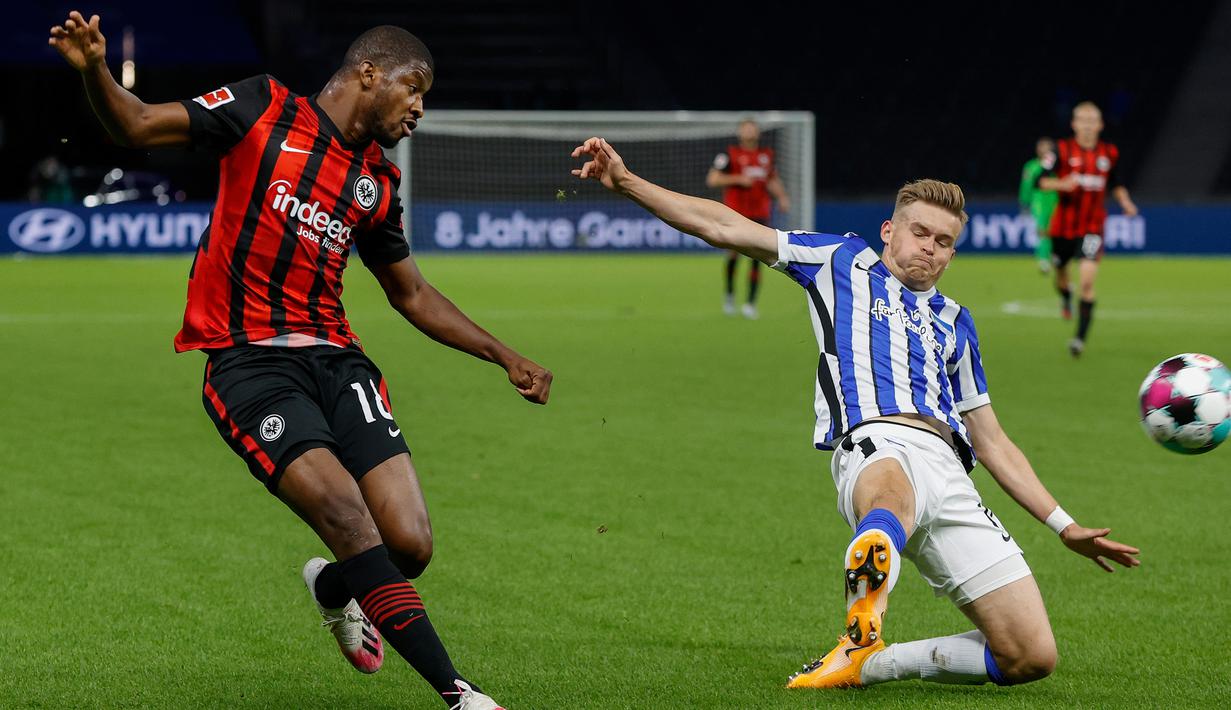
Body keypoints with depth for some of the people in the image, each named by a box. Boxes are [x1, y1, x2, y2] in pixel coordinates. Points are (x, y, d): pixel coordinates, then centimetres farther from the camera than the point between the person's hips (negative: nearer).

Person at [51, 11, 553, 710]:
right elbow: (137, 126, -1)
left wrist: (506, 357, 24)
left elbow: (412, 294, 28)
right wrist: (95, 70, -22)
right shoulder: (266, 109, 1)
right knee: (347, 512, -25)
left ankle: (335, 588, 26)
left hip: (336, 359, 5)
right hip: (249, 360, -5)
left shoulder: (380, 182, 16)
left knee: (410, 544, -11)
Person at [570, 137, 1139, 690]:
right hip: (878, 443, -5)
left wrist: (1065, 528, 31)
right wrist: (626, 182, 9)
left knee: (1031, 657, -10)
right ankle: (861, 635, -73)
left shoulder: (953, 321, 35)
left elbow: (992, 442, 36)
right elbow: (723, 228, 19)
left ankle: (867, 663, 1)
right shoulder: (845, 262, 24)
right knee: (894, 496, -47)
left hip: (949, 469, 5)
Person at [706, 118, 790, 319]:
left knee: (757, 258, -5)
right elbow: (712, 179, -4)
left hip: (760, 213, 3)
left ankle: (751, 303, -1)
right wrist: (738, 179, -13)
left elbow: (773, 180, 26)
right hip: (736, 212, -3)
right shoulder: (730, 154, 0)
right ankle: (729, 293, 20)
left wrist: (782, 197, 8)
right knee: (735, 253, -7)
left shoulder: (767, 155, 14)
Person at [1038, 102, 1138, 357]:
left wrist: (1125, 202, 1)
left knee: (1087, 281, -17)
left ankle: (1081, 338, -14)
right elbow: (1043, 181, -8)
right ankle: (1065, 296, 58)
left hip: (1092, 228, 0)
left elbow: (1116, 184, 19)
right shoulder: (1063, 150, -5)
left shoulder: (1109, 154, 3)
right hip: (1063, 225, 0)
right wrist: (1062, 184, -27)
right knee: (1060, 270, 19)